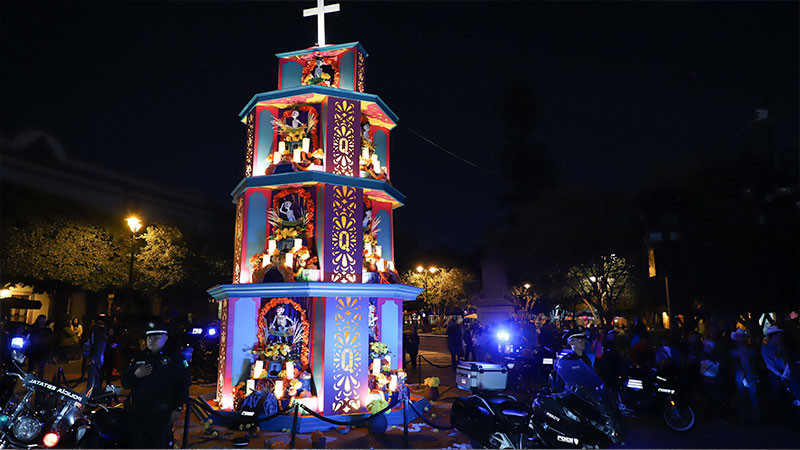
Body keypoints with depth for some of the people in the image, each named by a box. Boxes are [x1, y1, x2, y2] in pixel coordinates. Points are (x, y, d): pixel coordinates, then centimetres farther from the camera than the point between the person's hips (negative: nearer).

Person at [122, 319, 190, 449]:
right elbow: (125, 383, 14)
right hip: (138, 413, 4)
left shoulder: (174, 358, -1)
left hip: (161, 414, -4)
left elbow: (184, 383, -3)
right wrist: (135, 375, -7)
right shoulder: (139, 357, 12)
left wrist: (177, 408, -9)